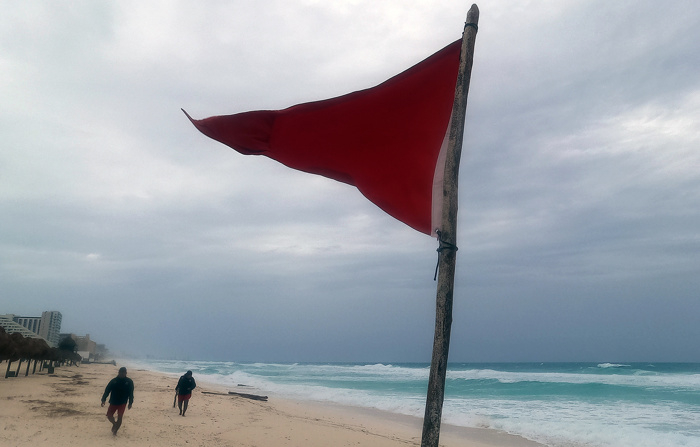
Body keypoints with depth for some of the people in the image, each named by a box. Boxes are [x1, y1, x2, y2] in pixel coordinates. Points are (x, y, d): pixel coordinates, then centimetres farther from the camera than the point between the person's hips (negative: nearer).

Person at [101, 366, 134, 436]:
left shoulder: (129, 382, -3)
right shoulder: (113, 381, -3)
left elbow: (131, 393, 2)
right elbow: (107, 390, -2)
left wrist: (130, 403, -1)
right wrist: (103, 400, -12)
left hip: (122, 403, -2)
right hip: (113, 402, 2)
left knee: (120, 417, -7)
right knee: (109, 415, 5)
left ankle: (115, 431, 11)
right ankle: (114, 424, 36)